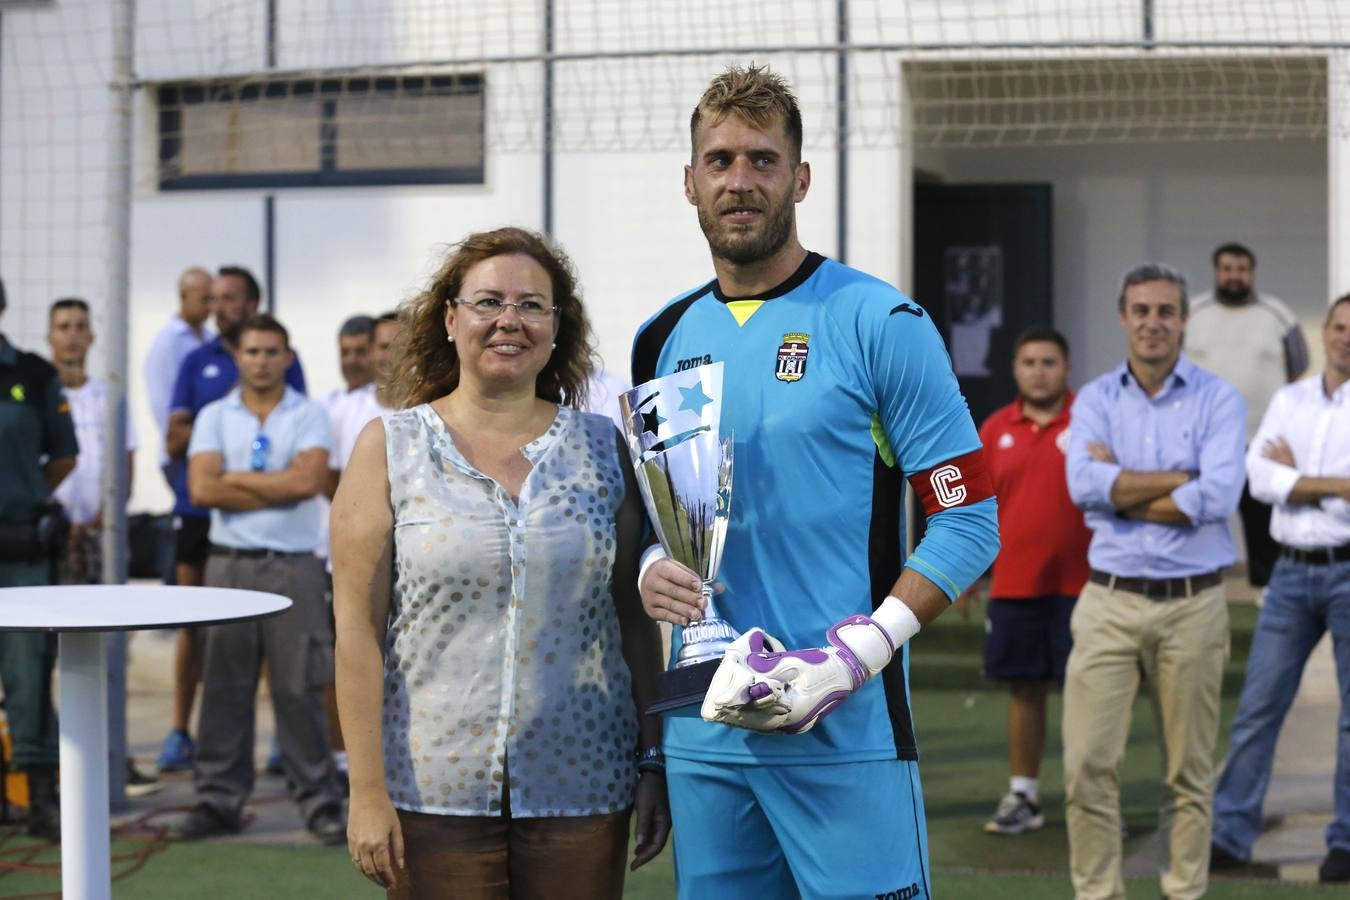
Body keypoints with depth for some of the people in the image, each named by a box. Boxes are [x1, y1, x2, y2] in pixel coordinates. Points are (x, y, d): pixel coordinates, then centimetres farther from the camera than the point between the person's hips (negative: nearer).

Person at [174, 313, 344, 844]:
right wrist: (277, 489, -8)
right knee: (224, 686, 4)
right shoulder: (214, 417, 8)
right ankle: (219, 800, 11)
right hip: (229, 563, 2)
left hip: (293, 566, -2)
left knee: (299, 687, -2)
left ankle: (319, 801, 5)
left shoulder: (308, 416, 4)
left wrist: (237, 479, -7)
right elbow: (202, 488, -6)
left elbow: (308, 480, -13)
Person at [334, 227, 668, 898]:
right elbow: (358, 629, -3)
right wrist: (366, 791, -8)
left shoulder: (602, 447, 8)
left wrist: (653, 762, 5)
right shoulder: (389, 447, 2)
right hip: (434, 794, -1)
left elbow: (634, 620, 9)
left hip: (580, 789, 2)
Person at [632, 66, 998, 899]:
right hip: (701, 730, 5)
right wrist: (650, 570, -1)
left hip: (848, 734, -5)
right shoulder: (664, 338, 12)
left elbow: (971, 520, -8)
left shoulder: (878, 322, -5)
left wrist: (852, 658, -18)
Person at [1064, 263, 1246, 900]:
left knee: (1189, 770, 6)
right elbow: (1084, 484, -11)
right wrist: (1180, 479, -11)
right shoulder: (1094, 400, 7)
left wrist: (1122, 489, -8)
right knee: (1087, 763, -4)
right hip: (1110, 601, 1)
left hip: (1193, 603, -1)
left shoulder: (1218, 400, 1)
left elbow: (1219, 497, -15)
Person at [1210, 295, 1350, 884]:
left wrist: (1295, 473, -5)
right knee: (1257, 706, 2)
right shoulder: (1289, 400, 10)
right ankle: (1231, 834, 7)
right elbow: (1259, 477, -2)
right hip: (1292, 571, 4)